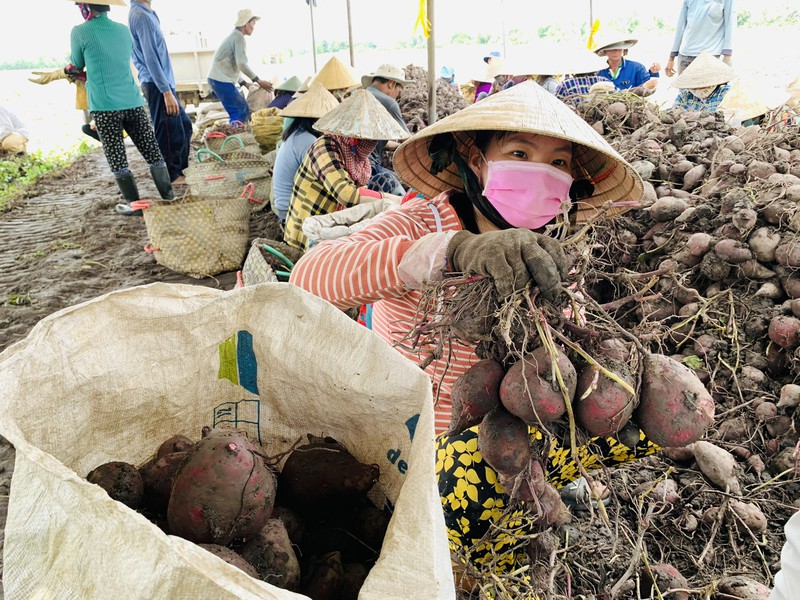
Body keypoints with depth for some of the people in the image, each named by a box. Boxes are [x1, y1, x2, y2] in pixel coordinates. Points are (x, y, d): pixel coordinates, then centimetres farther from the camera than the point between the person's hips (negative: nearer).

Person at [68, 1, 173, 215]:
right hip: (133, 101, 4)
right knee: (153, 152, 6)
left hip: (105, 106, -4)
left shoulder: (80, 32, -2)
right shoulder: (123, 30, 12)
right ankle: (169, 198, 8)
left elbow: (77, 65, 13)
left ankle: (134, 205, 7)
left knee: (117, 159, 3)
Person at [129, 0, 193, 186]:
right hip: (157, 85, -10)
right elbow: (150, 57, -21)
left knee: (184, 125, 15)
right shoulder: (142, 16, -16)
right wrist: (166, 92, -23)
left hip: (162, 83, 10)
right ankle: (171, 176, 7)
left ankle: (179, 169, 24)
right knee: (169, 132, -3)